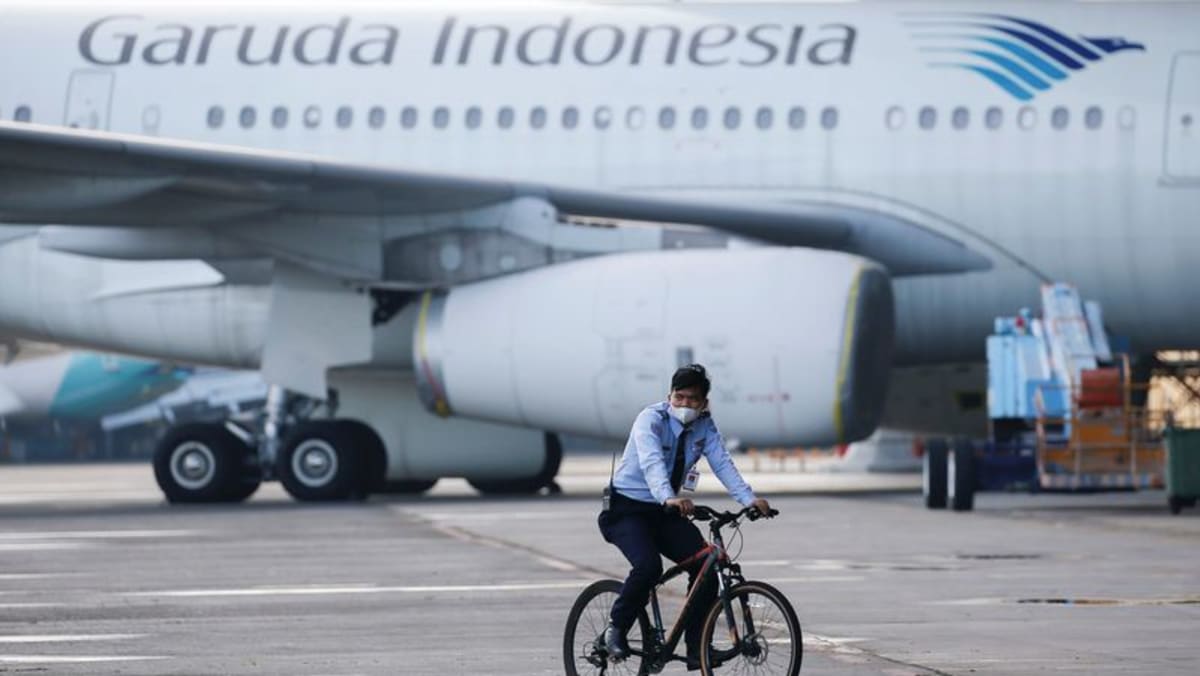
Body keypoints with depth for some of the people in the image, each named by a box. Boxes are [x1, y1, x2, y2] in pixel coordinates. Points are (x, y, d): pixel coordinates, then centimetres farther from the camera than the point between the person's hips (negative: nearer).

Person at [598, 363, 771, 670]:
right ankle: (616, 628, -7)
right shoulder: (651, 418, -18)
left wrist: (750, 499, -29)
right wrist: (669, 498, -53)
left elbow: (723, 464, -12)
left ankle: (697, 650, -3)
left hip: (665, 511, 6)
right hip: (626, 508, -6)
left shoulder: (705, 427, -1)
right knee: (648, 565, -30)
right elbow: (651, 462, -35)